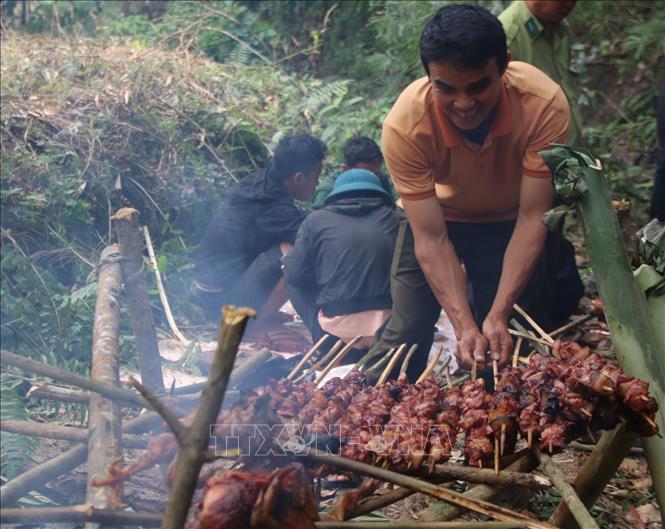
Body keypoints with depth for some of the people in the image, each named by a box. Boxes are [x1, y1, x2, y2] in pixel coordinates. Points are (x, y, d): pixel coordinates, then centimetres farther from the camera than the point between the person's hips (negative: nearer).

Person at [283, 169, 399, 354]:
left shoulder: (317, 219, 2)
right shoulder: (394, 218, 8)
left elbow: (295, 274, 4)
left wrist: (286, 259, 26)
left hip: (334, 337, -2)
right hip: (391, 331, 2)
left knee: (293, 281, 20)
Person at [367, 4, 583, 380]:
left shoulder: (544, 104, -34)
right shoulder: (405, 125, -34)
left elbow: (533, 218, -26)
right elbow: (431, 239, -27)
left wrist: (499, 314, -31)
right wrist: (464, 326, -35)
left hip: (511, 219, 1)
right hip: (436, 215, 0)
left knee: (514, 342, -5)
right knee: (406, 332, -8)